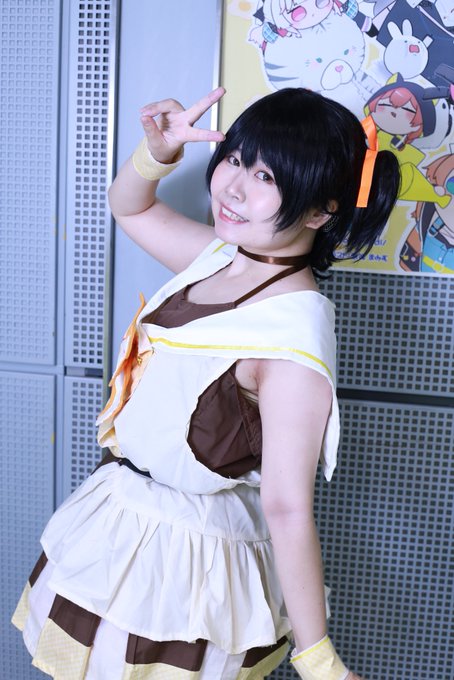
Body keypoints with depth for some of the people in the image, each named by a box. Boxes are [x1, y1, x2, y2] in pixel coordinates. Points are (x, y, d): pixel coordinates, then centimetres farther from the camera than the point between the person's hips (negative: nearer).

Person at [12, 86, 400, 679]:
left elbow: (287, 509, -25)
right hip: (118, 521, 8)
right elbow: (130, 208, 15)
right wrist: (159, 149, -5)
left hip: (186, 557, -8)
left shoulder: (294, 340, -28)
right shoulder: (220, 254, -3)